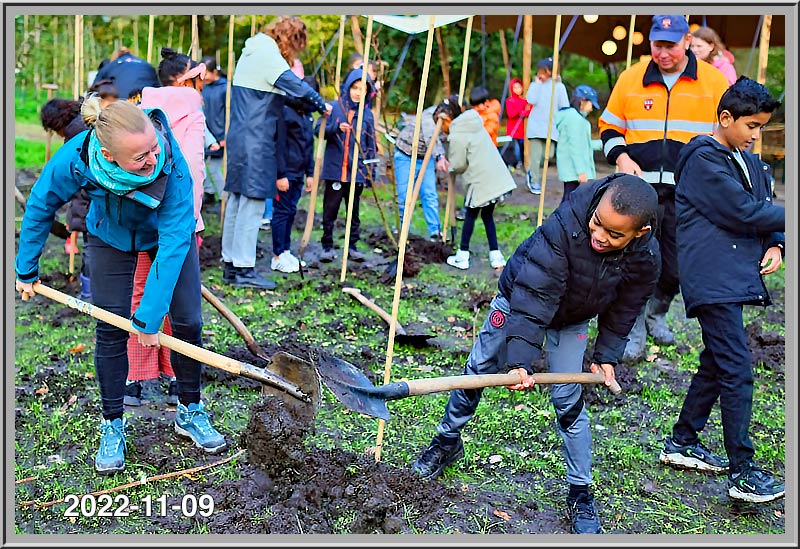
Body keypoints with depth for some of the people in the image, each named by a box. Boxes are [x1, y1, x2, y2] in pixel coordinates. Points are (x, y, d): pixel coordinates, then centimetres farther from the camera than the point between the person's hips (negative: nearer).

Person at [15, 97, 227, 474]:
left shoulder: (172, 163, -41)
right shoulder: (74, 159, -35)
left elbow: (174, 242, -37)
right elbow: (40, 208, -14)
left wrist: (150, 316, -35)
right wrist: (26, 270, -4)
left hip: (168, 231, 0)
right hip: (111, 236, 1)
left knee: (187, 322, -2)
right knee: (110, 329, 0)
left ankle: (190, 412, 19)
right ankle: (112, 425, 16)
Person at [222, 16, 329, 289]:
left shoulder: (252, 52, 19)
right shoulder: (268, 55, -11)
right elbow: (297, 87, -20)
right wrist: (322, 105, -3)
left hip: (239, 140, 10)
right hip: (256, 144, -10)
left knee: (237, 201, 11)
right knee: (252, 202, -6)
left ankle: (230, 264, 17)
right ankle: (244, 269, -4)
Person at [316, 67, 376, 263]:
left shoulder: (368, 114, 6)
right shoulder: (335, 107, -1)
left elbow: (371, 144, 11)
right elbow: (319, 130, -5)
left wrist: (370, 169, 5)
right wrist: (336, 127, -22)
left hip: (356, 172, 2)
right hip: (334, 169, -2)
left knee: (354, 210, 10)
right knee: (330, 209, 2)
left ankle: (353, 246, 20)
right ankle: (327, 246, 14)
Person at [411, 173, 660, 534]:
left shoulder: (645, 259, -28)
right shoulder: (564, 225, -41)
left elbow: (622, 311, -7)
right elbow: (533, 298, -39)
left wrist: (606, 355, -6)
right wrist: (519, 359, -41)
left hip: (572, 322, 2)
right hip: (520, 299, -1)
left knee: (568, 402, -3)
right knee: (477, 371, 8)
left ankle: (580, 493, 13)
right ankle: (448, 442, 32)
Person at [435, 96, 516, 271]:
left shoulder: (456, 136, -11)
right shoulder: (475, 125, 15)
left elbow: (458, 165, -9)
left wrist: (450, 169, 13)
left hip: (480, 181, -7)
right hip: (497, 177, 8)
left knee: (471, 215, 6)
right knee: (487, 215, 17)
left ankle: (462, 256, 14)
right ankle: (496, 256, 16)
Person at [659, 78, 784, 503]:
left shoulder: (749, 162, 18)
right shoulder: (704, 159, -11)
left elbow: (766, 212, 16)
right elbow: (744, 212, -16)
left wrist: (775, 244, -4)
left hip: (736, 276, 10)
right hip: (712, 280, -10)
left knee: (716, 365, 16)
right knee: (737, 372, -10)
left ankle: (682, 443, 29)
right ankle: (742, 473, -5)